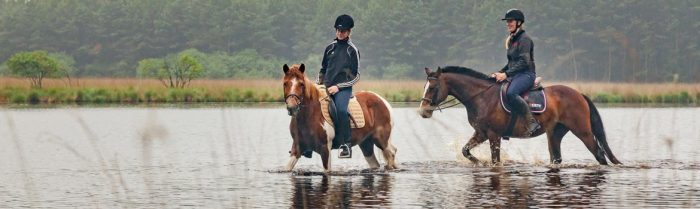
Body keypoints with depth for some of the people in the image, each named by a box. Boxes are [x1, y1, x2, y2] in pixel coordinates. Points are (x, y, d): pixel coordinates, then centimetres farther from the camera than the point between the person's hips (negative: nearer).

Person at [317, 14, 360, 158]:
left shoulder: (352, 50, 3)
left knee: (341, 109, -32)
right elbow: (323, 69, 26)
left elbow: (356, 76, 0)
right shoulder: (330, 48, 16)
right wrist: (319, 84, 9)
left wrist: (338, 86, -9)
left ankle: (346, 145, -32)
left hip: (343, 88, -6)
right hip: (326, 88, 6)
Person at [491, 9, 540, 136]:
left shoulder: (524, 39, -10)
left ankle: (531, 122, -33)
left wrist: (506, 74, -22)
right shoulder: (511, 40, 18)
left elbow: (524, 62, -19)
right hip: (514, 76, 10)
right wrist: (500, 73, 10)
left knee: (511, 93, -36)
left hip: (526, 74, -10)